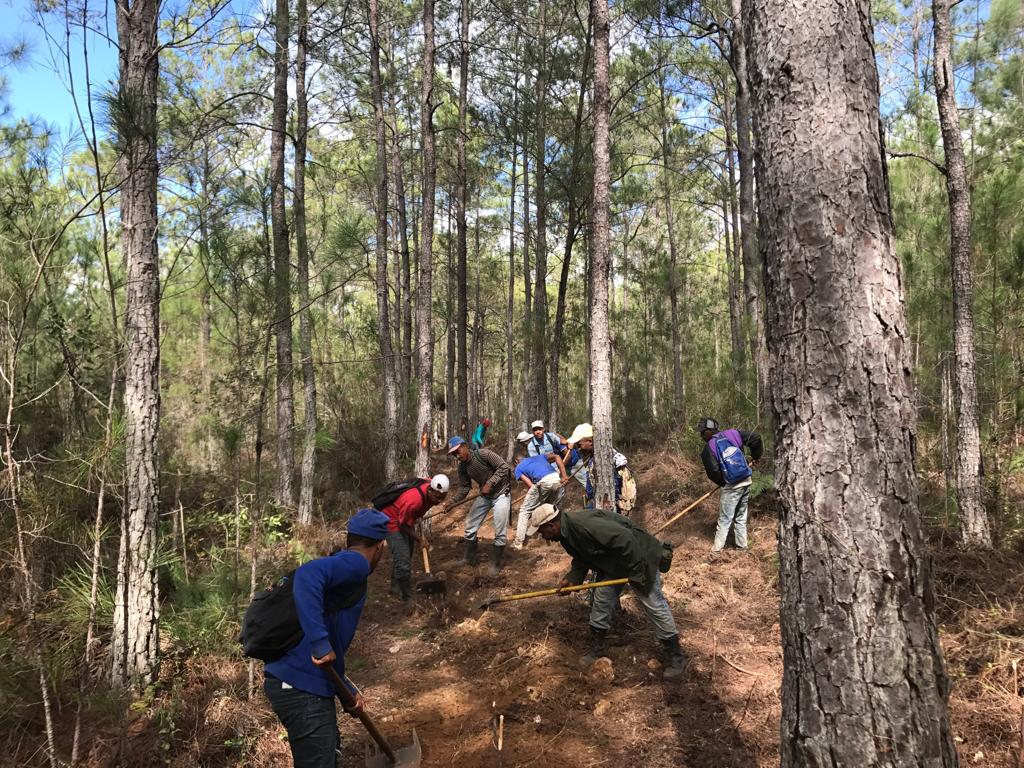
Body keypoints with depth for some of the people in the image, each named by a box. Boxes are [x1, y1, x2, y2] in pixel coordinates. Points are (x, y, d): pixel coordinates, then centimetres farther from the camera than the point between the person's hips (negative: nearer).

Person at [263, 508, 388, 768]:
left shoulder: (341, 566, 19)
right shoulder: (355, 563, -10)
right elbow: (307, 575, -32)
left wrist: (347, 690, 25)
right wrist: (320, 642, -32)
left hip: (293, 681, 10)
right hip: (302, 688, -10)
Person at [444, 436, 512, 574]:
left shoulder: (483, 454, -23)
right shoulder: (462, 467, -3)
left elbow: (504, 467, -22)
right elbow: (464, 487, 4)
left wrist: (490, 483, -25)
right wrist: (452, 502, -9)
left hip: (501, 493, -7)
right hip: (484, 495, 7)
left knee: (500, 531, -5)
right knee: (470, 526, 7)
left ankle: (496, 563, 10)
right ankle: (469, 558, 24)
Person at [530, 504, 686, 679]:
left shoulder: (583, 524, -36)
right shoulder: (565, 534, -3)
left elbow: (624, 538, -38)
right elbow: (581, 558, 10)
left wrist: (636, 573, -30)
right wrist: (572, 578, -7)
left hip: (637, 557, -9)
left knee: (654, 605, 0)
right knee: (601, 602, 11)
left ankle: (675, 657, 13)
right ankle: (597, 650, 27)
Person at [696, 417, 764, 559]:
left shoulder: (708, 449, -12)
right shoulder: (732, 434, 0)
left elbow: (713, 472, -15)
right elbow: (756, 438, 3)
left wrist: (722, 482, 5)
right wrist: (755, 456, 17)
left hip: (731, 487, -5)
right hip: (747, 482, 5)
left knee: (724, 520, 2)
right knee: (741, 518, 19)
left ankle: (716, 551, 2)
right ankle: (742, 547, 26)